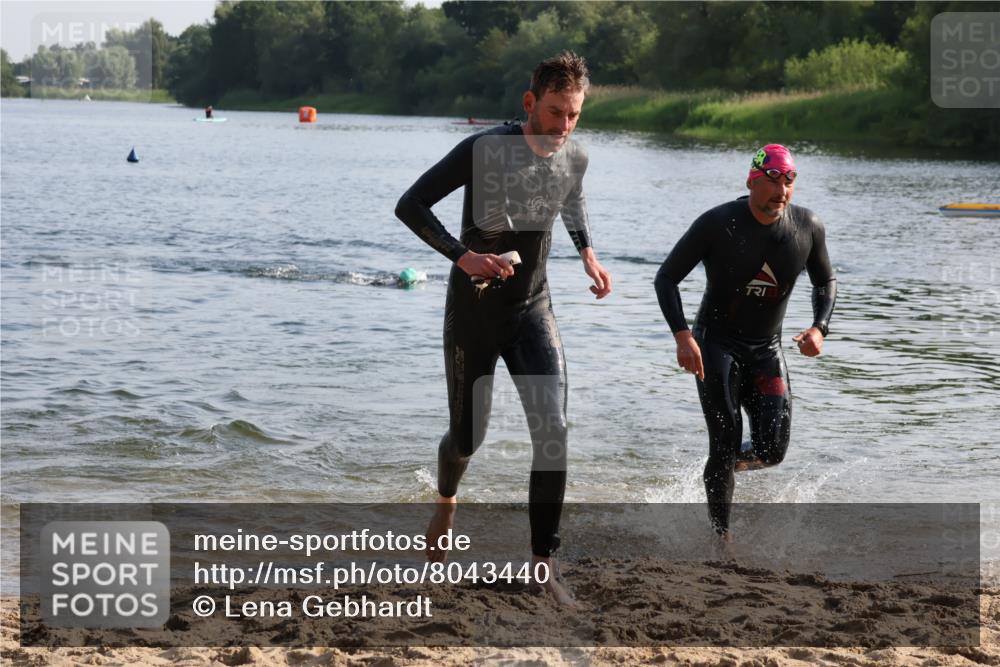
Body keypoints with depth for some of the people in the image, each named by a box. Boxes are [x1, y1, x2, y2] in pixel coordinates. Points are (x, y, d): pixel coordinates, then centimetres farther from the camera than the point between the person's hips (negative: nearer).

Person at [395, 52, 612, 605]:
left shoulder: (574, 159, -3)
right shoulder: (486, 150, -20)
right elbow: (410, 206, -18)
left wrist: (588, 254, 8)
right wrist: (462, 256, -30)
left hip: (532, 310, 3)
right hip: (474, 311, -3)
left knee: (553, 431, -13)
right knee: (466, 436, 8)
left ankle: (543, 564, -8)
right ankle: (446, 505, 44)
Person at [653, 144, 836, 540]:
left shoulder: (808, 228, -6)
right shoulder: (718, 224, -16)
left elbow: (825, 281, 12)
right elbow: (666, 277, -10)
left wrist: (819, 328, -7)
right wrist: (682, 335, -24)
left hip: (767, 348, 4)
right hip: (716, 343, -3)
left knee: (772, 450, -5)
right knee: (726, 445, -9)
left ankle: (724, 465, 30)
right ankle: (720, 535, 7)